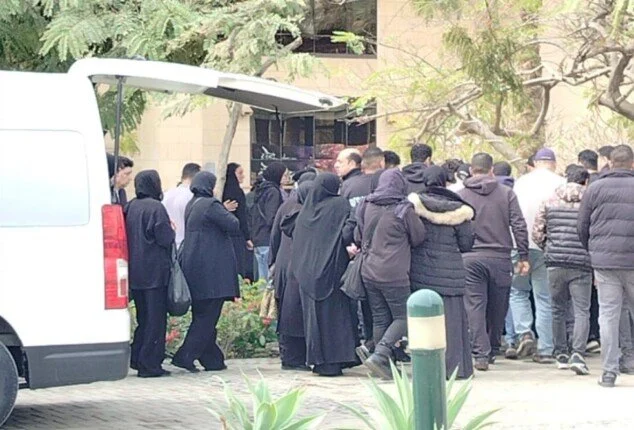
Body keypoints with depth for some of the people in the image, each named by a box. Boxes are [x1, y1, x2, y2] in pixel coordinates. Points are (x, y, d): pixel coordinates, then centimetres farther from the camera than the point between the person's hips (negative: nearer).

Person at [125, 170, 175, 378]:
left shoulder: (130, 207, 8)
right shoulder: (155, 207, -13)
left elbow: (125, 235, 13)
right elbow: (165, 238, -16)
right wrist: (171, 229, 4)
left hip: (135, 272, 7)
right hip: (155, 271, -7)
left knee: (144, 317, 17)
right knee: (155, 317, -2)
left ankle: (137, 359, 16)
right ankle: (150, 364, -2)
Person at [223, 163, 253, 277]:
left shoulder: (224, 191, 9)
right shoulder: (237, 192, -12)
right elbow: (242, 217, -12)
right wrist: (247, 238, -8)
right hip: (237, 237, -8)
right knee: (239, 268, -5)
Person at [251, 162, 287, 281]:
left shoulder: (261, 190, 15)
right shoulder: (273, 192, -11)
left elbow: (252, 215, 19)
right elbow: (271, 218, -19)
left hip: (258, 240, 9)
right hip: (268, 241, -9)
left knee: (262, 278, 11)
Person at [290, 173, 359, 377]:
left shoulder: (306, 209, 8)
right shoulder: (340, 205, -6)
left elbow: (295, 237, 13)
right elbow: (347, 234, -14)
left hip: (307, 272, 4)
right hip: (331, 270, -4)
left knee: (313, 314, 9)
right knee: (334, 313, 0)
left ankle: (317, 359, 10)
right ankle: (333, 361, -3)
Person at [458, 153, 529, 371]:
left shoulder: (460, 196, 3)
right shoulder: (506, 193, 4)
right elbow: (519, 226, -1)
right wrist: (523, 257, 2)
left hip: (470, 258, -1)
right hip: (500, 257, 1)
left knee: (475, 306, -1)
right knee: (497, 308, 14)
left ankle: (481, 354, -10)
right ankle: (492, 351, 24)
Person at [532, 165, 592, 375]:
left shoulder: (550, 201, 7)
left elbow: (537, 233, 5)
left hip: (555, 263, 3)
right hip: (581, 265, -3)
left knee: (558, 310, 15)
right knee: (582, 311, -2)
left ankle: (561, 354, 22)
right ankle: (578, 354, -18)